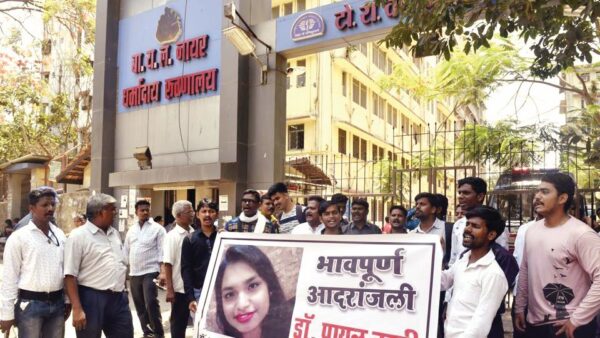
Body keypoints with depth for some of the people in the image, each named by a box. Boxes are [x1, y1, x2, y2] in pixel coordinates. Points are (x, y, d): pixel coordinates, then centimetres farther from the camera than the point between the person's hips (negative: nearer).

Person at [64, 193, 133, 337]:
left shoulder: (115, 234, 12)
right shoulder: (78, 236, -9)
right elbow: (70, 275, -13)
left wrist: (123, 292, 15)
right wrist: (77, 309, -18)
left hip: (119, 299, 6)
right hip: (92, 299, -6)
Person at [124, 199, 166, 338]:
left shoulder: (157, 228, -4)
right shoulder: (131, 230, 12)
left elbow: (162, 251, -8)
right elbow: (126, 251, 17)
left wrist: (162, 271, -16)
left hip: (150, 272, -6)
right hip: (134, 273, 6)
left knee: (151, 304, -11)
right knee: (140, 305, 12)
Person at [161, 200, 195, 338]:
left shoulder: (194, 234, 4)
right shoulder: (172, 236, -9)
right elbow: (167, 264, -11)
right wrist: (169, 290, -14)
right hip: (180, 287, -4)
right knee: (178, 321, 9)